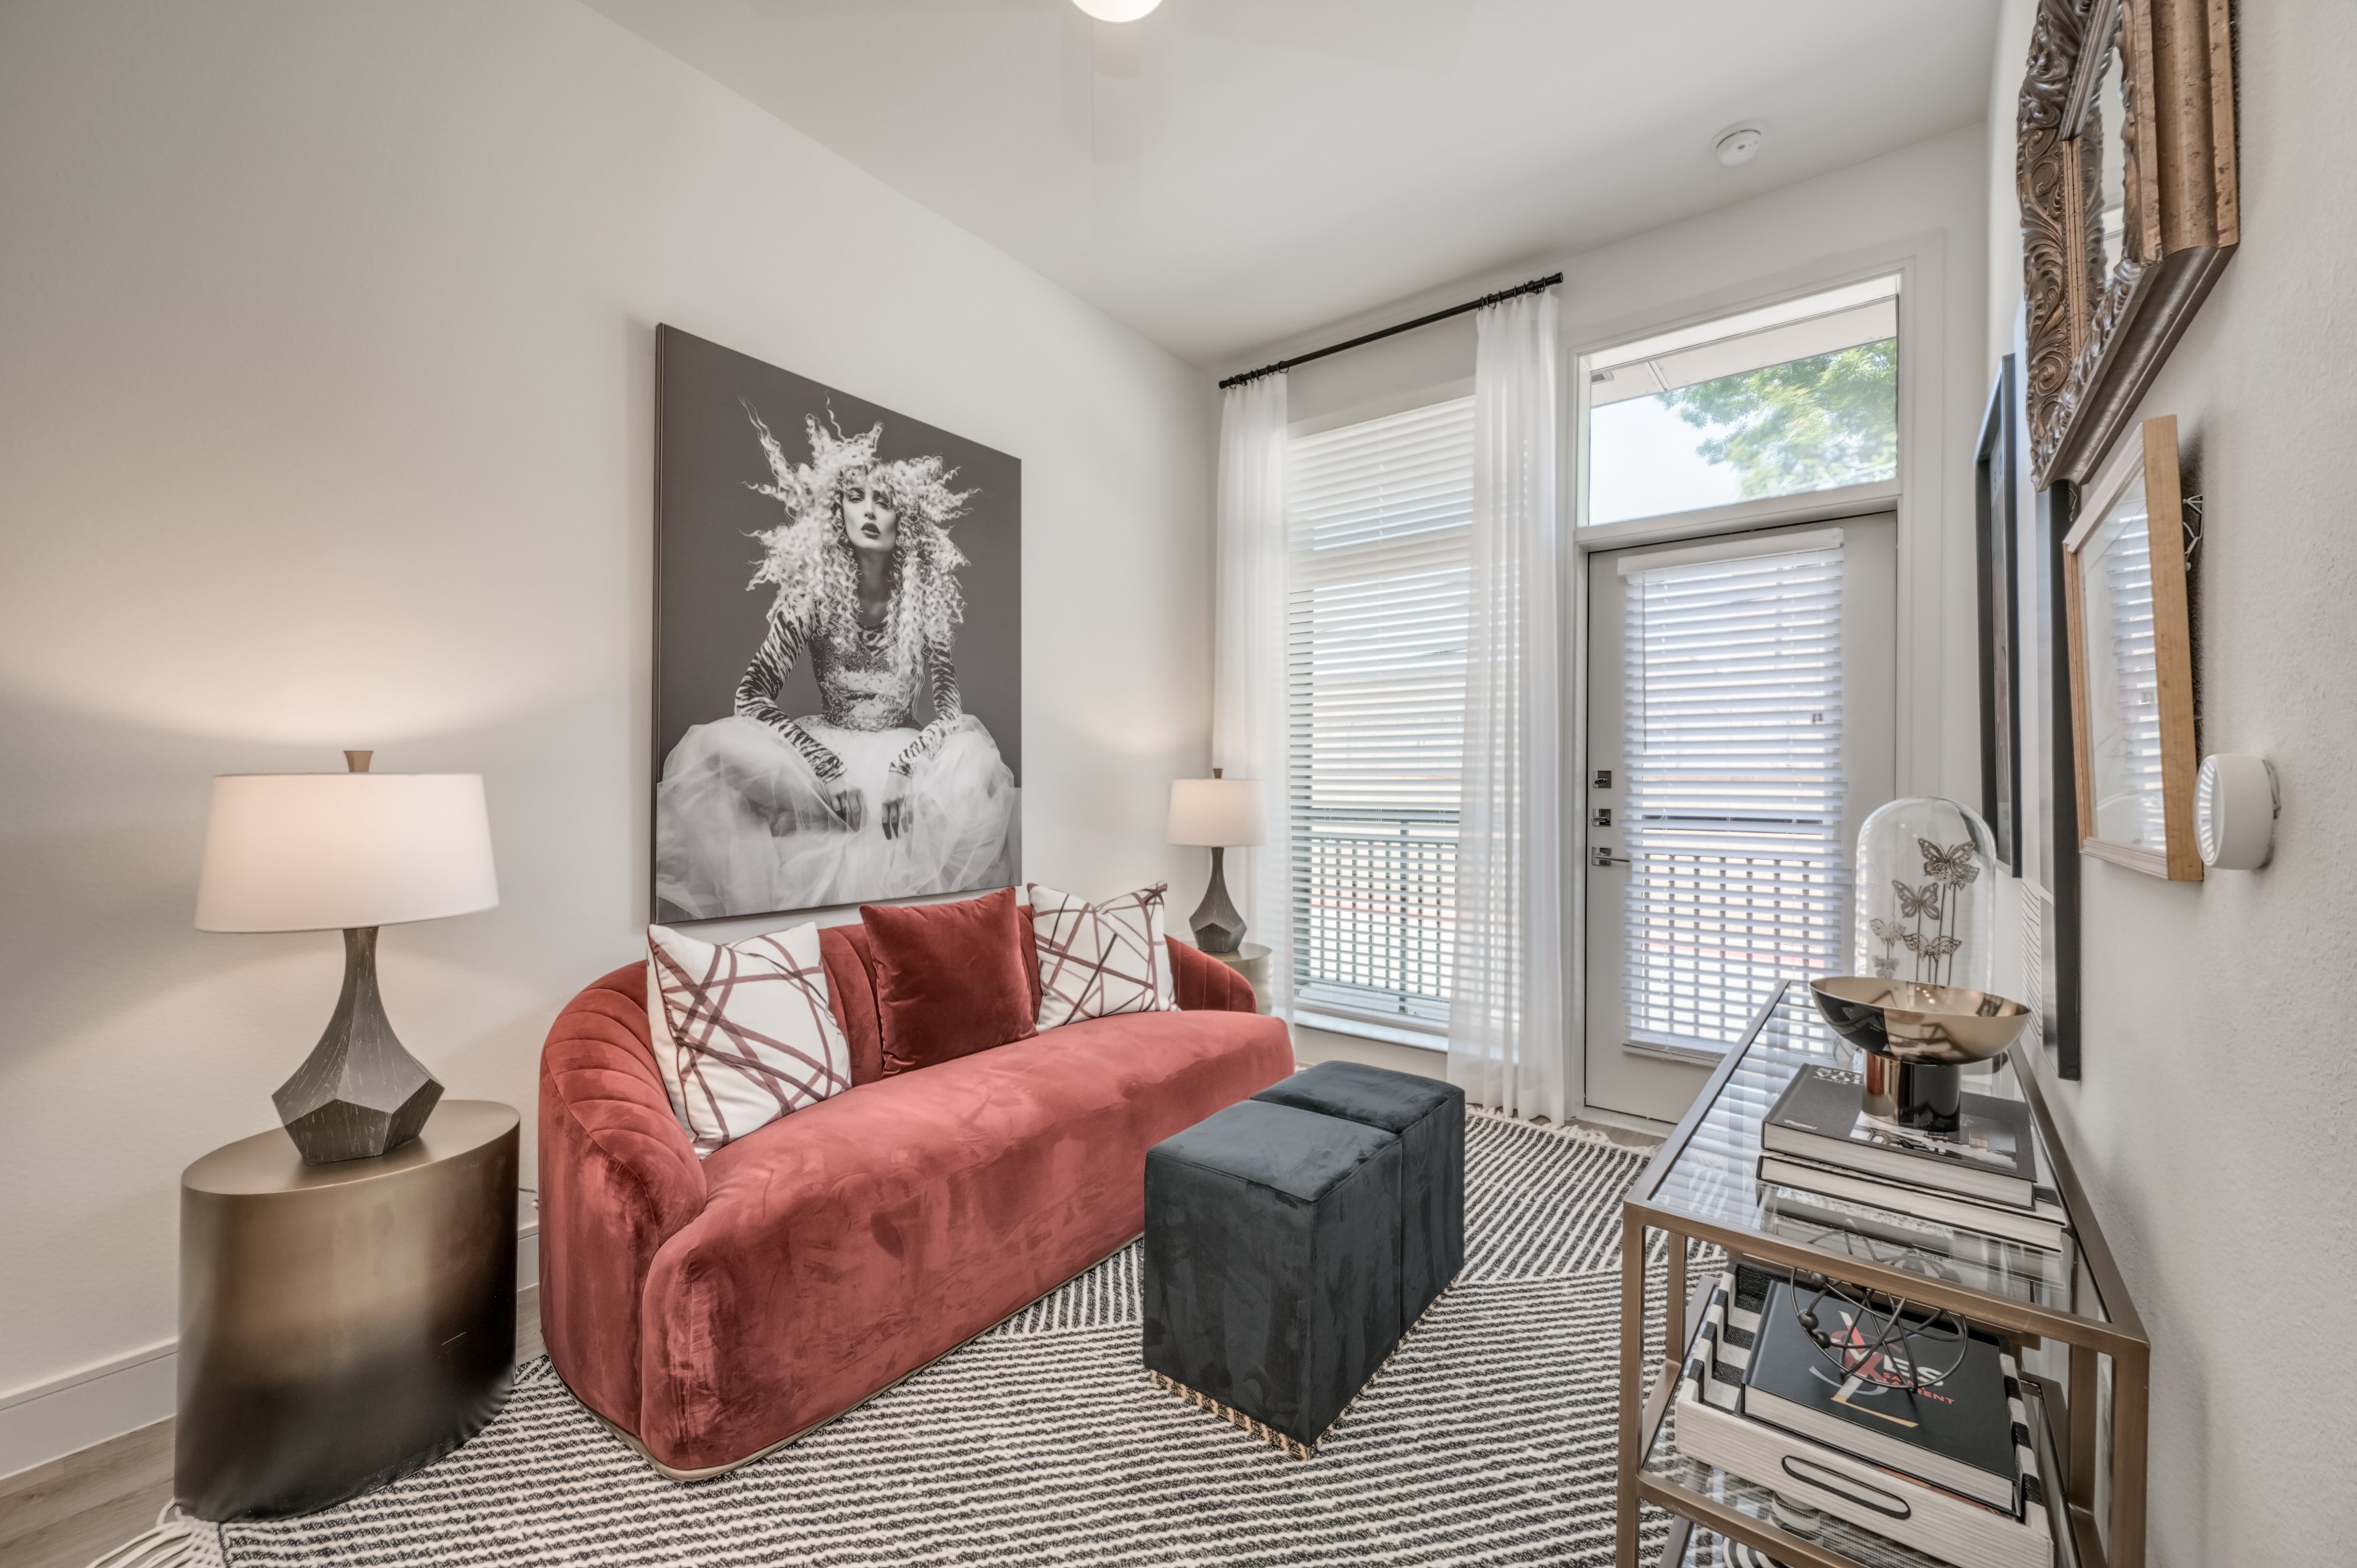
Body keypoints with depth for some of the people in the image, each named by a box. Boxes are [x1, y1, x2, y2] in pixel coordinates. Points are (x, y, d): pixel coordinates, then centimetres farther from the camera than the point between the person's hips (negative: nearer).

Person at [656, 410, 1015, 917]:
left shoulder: (925, 595, -8)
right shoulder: (811, 591, -9)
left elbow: (948, 703, -12)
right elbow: (751, 694, -13)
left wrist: (905, 768, -29)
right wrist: (827, 768, -26)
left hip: (903, 750, 0)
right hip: (824, 746, 1)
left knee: (977, 762, -33)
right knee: (717, 745, -27)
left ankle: (809, 818, -22)